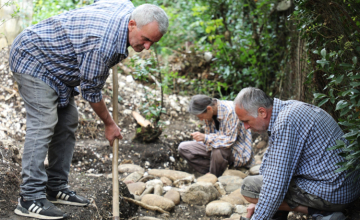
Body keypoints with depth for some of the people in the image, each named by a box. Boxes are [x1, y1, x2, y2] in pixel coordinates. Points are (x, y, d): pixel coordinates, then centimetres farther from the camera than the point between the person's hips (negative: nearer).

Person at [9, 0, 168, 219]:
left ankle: (56, 188, 14)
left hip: (55, 62, 10)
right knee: (43, 125, -18)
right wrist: (109, 124, -7)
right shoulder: (103, 44, -35)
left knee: (67, 122, 7)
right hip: (34, 61, -10)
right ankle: (30, 199, -17)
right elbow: (91, 91, -21)